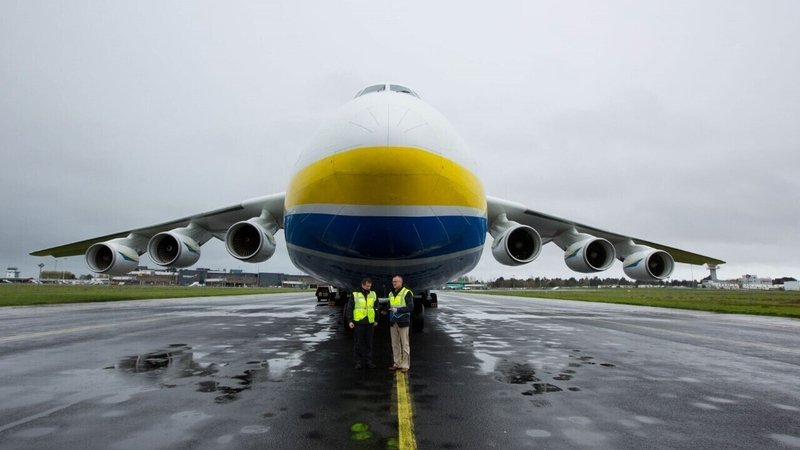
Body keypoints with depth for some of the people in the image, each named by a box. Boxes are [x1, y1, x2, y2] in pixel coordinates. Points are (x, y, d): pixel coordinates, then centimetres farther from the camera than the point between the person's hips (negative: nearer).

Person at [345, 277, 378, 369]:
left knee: (369, 343, 9)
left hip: (370, 322, 4)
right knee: (358, 343, 1)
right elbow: (349, 308, -2)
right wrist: (350, 321, -8)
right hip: (358, 322, -3)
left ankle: (368, 361, 17)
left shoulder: (373, 294, 10)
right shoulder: (355, 294, -3)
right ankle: (357, 361, 10)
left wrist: (376, 320, 13)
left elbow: (376, 308, 17)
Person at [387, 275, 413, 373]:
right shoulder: (391, 294, 14)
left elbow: (411, 307, -12)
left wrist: (398, 310, -18)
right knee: (395, 344, 9)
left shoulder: (407, 293, -6)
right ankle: (397, 364, 17)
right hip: (393, 323, 6)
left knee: (405, 344, -1)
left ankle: (405, 365, 4)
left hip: (403, 322, -6)